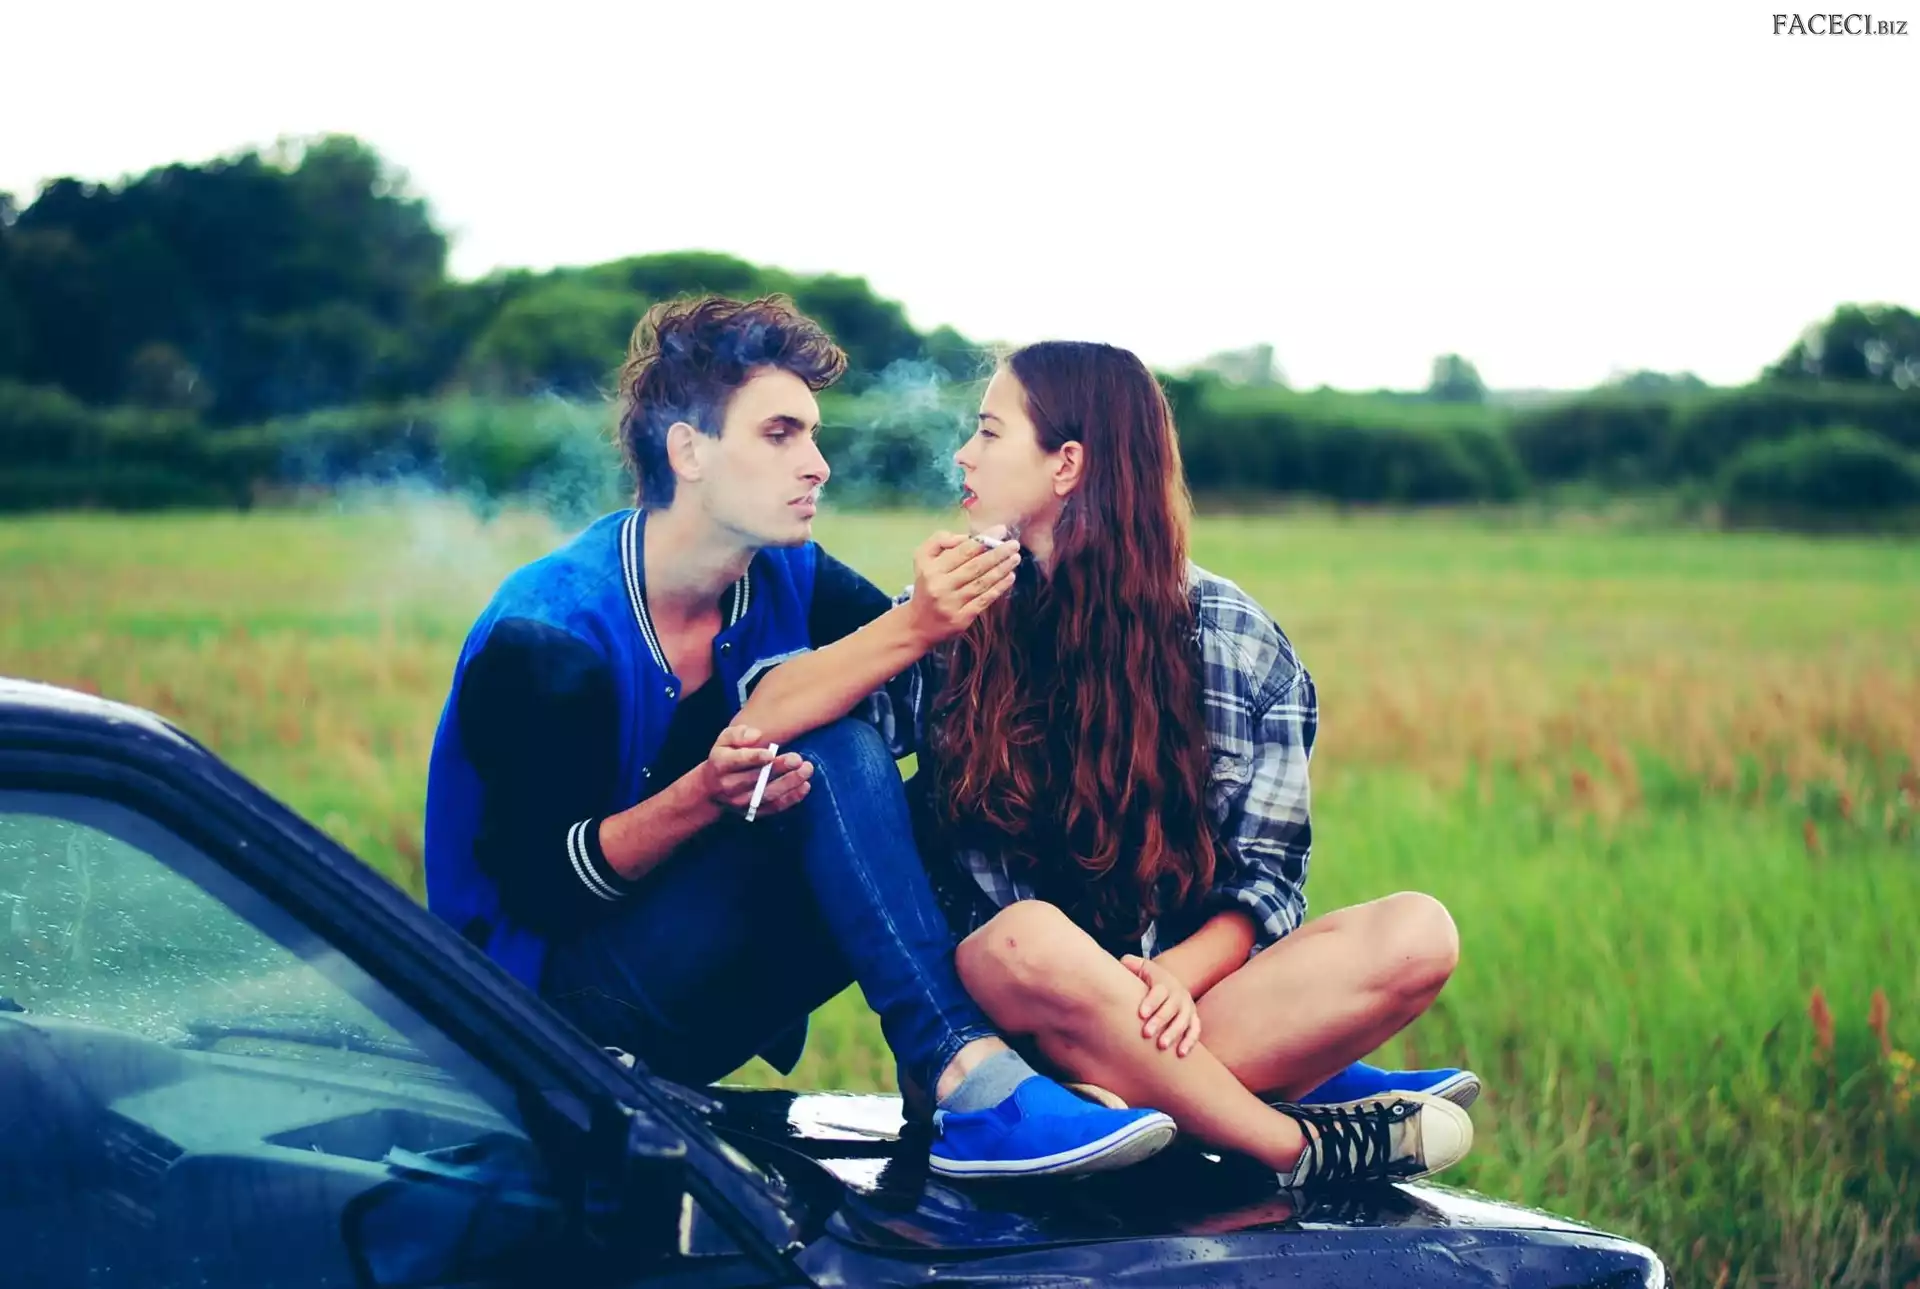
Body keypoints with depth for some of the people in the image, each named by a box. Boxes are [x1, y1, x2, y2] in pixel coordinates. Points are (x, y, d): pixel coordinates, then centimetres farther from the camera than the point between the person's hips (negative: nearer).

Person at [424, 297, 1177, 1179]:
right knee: (831, 759, -26)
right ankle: (966, 1073, -36)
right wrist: (705, 795, -33)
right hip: (552, 1003, -6)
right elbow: (539, 885, -20)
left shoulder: (789, 579, 1)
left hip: (703, 1011, 7)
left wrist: (925, 624, -33)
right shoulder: (546, 636, -18)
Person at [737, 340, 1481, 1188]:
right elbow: (764, 719, -4)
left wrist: (1178, 976, -18)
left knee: (1416, 934, -22)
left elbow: (1265, 869, 2)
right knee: (1029, 939, -37)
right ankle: (1301, 1145, -26)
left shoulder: (1237, 639, 6)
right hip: (1014, 1005, -1)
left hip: (1176, 995, 1)